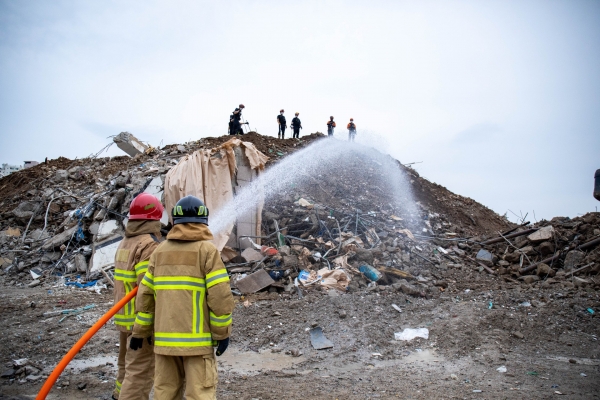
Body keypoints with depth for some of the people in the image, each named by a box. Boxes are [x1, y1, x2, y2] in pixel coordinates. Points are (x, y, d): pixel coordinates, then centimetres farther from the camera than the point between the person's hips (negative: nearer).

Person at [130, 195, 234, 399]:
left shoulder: (160, 250, 8)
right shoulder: (207, 250, -7)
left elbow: (145, 293, 8)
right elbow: (220, 295, -13)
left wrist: (140, 331, 15)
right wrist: (222, 332, -4)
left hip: (164, 337, 5)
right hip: (197, 337, -5)